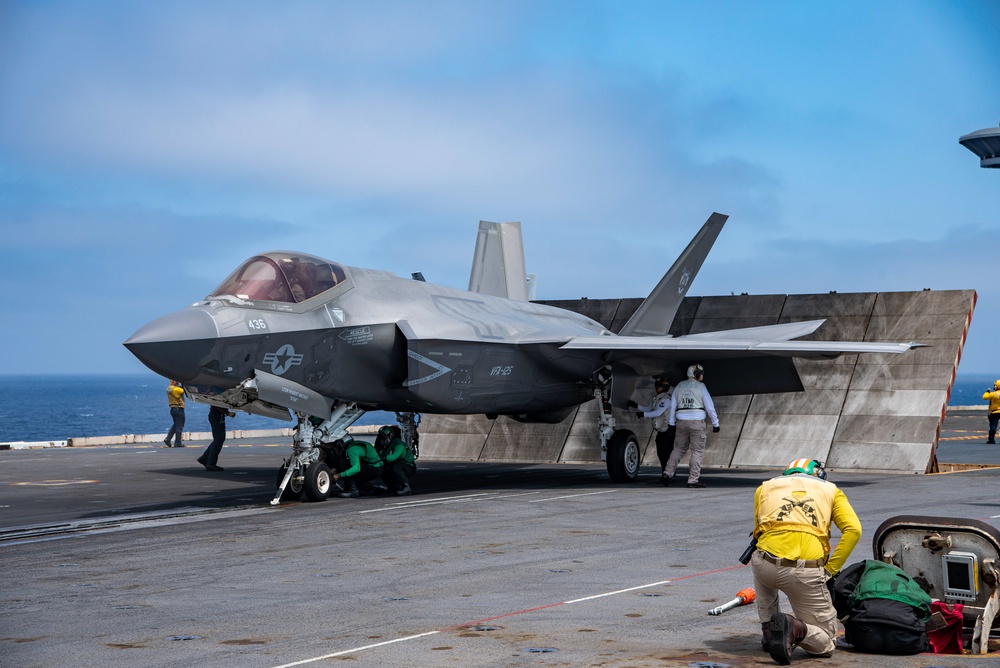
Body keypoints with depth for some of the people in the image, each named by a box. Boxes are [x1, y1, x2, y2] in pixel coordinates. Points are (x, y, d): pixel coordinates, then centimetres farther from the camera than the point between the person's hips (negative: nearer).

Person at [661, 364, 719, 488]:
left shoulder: (679, 386, 11)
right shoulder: (701, 387, -2)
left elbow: (672, 406, 14)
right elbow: (710, 407, -1)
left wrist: (671, 423, 21)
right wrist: (715, 423, 7)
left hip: (681, 422, 5)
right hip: (697, 422, -5)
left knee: (679, 449, 15)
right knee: (697, 451, 1)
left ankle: (667, 474, 5)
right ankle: (693, 480, -2)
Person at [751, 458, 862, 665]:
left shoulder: (765, 487, 27)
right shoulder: (830, 489, 23)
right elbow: (853, 530, 6)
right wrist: (831, 569, 9)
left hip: (766, 566, 1)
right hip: (807, 573, -1)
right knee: (824, 643, 16)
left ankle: (768, 630, 29)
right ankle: (795, 629, -16)